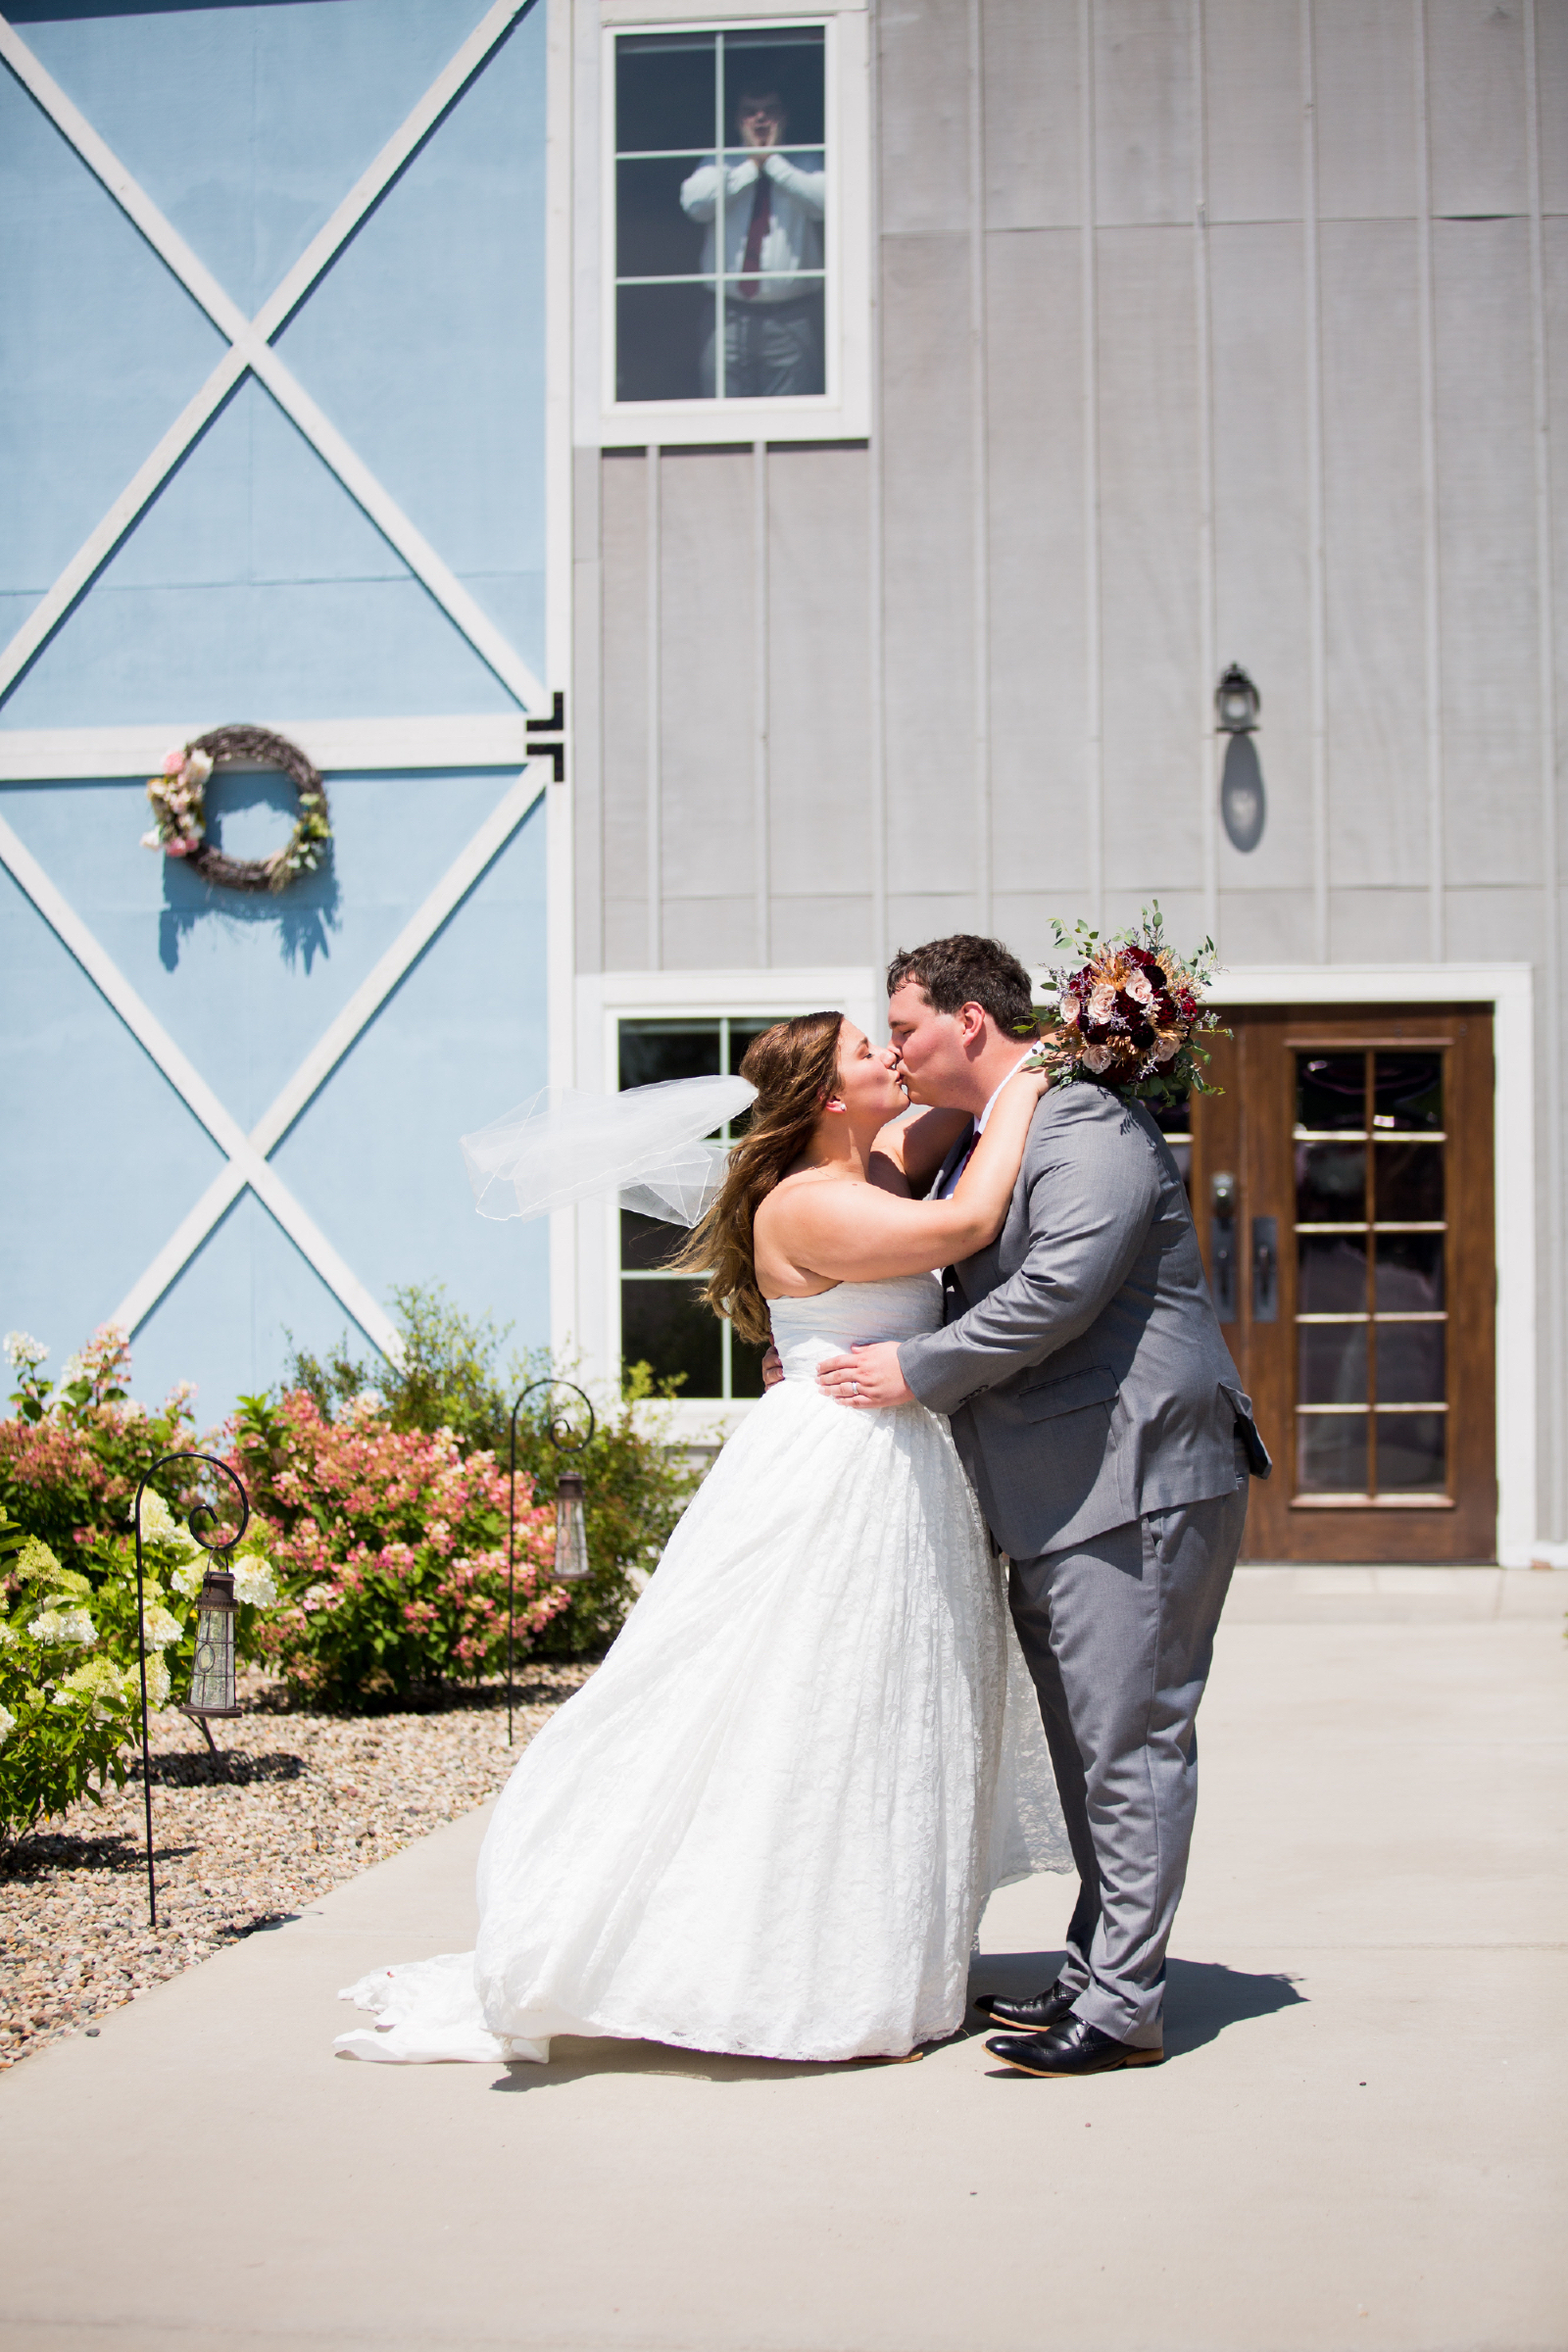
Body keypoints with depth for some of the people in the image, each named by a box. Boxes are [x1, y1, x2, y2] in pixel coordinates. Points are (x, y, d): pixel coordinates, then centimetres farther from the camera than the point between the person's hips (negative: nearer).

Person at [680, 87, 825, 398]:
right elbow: (695, 203, -6)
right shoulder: (718, 164, 14)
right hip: (730, 317, 1)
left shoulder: (806, 165, 11)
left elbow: (823, 201, -10)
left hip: (792, 317, -1)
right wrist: (751, 166, -3)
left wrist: (773, 161, -6)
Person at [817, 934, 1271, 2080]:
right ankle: (1095, 1975, 23)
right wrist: (836, 1355, 21)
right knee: (1087, 1748, 15)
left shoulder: (1086, 1127, -13)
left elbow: (1056, 1293, -24)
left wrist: (916, 1369, -15)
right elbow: (979, 1292, 28)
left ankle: (1124, 2006, -3)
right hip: (1057, 1497, 10)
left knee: (1130, 1744, -7)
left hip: (1137, 1482, -10)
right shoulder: (976, 1143, 18)